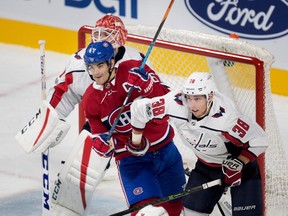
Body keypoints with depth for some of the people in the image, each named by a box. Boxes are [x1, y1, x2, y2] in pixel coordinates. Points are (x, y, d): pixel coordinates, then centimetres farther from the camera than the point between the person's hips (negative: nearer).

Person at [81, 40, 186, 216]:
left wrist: (145, 84, -31)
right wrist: (104, 144, -22)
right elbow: (99, 137, 1)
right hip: (131, 160, -2)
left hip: (165, 149, 2)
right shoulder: (90, 100, -7)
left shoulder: (134, 70, -11)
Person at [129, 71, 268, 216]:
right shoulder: (175, 104, -27)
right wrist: (136, 142, 1)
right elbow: (139, 108, -13)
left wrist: (237, 165, -26)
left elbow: (259, 140, -26)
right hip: (206, 164, 5)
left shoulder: (226, 117, -36)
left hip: (242, 161, -5)